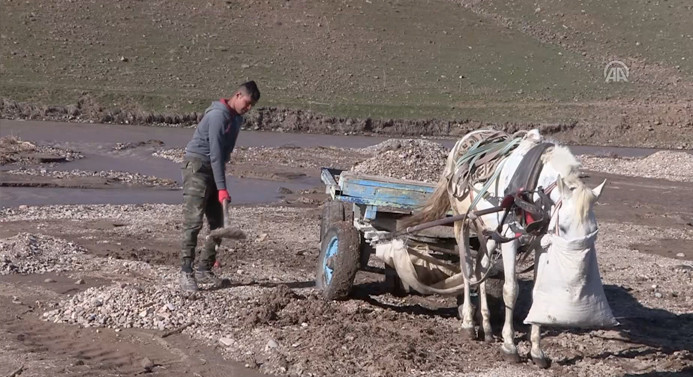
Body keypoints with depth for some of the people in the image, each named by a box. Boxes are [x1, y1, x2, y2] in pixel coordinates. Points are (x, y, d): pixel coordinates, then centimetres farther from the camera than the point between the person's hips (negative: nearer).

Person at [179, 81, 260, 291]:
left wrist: (221, 184, 16)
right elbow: (215, 153, -24)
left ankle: (204, 269, 11)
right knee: (193, 221, -14)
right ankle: (186, 272, -15)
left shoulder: (237, 119, 11)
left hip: (213, 170, 9)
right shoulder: (218, 115, -18)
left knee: (217, 223, 5)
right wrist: (222, 188, -27)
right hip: (197, 166, -9)